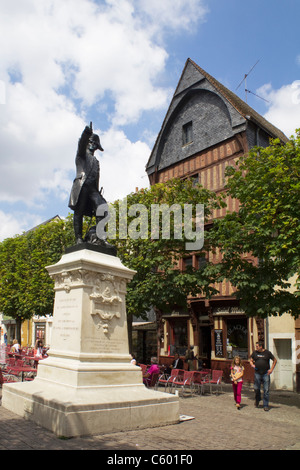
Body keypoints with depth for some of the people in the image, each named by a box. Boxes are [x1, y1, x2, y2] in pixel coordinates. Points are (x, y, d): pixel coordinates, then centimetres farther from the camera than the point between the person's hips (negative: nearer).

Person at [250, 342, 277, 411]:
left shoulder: (267, 353, -2)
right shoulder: (255, 353, 4)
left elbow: (275, 360, 7)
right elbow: (251, 360, 16)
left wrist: (271, 369, -1)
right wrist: (252, 364, -6)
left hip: (266, 374, -2)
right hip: (257, 373, 2)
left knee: (266, 390, -1)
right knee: (256, 388, 6)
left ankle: (265, 405, 9)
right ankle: (257, 399, 35)